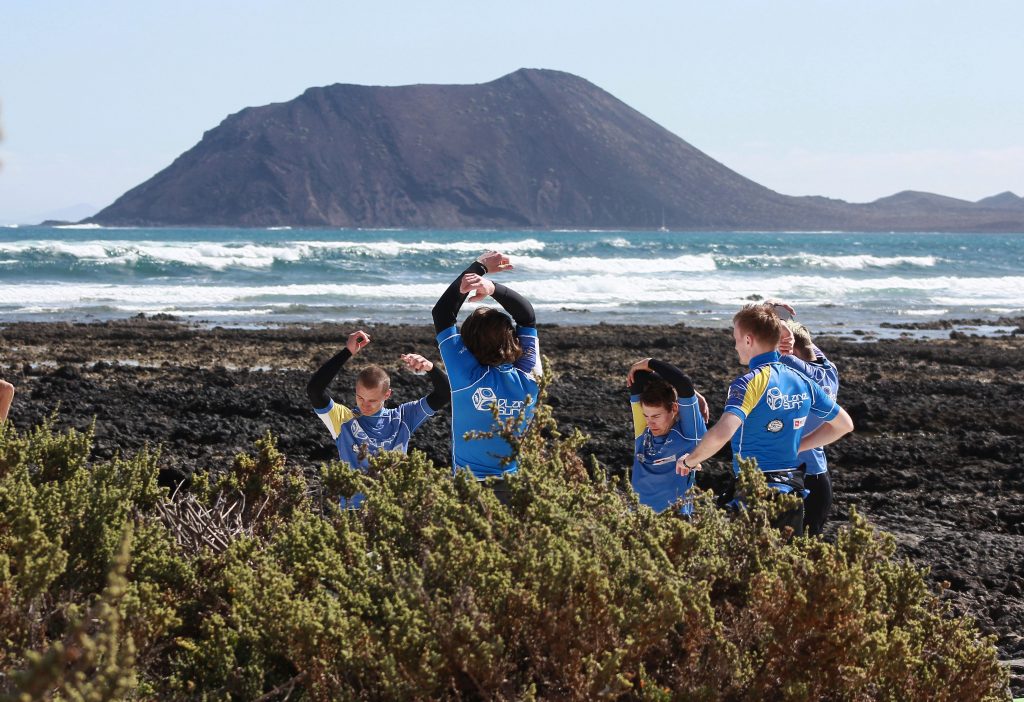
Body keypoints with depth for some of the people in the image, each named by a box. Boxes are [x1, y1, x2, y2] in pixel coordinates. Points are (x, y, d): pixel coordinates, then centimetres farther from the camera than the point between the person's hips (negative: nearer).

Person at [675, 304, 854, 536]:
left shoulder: (749, 383, -15)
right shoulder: (802, 381, 8)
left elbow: (721, 434, -31)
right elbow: (845, 425, 19)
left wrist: (690, 460, -14)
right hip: (794, 490, 7)